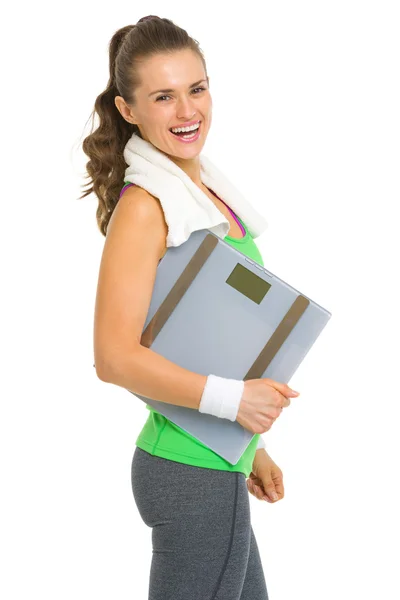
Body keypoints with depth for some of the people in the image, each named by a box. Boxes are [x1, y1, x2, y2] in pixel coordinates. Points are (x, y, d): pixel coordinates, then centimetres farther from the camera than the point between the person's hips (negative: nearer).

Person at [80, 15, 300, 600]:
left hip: (217, 466, 9)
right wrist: (234, 399, -21)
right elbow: (115, 358, -23)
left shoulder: (205, 191, 9)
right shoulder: (144, 207, -18)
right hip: (194, 475, -9)